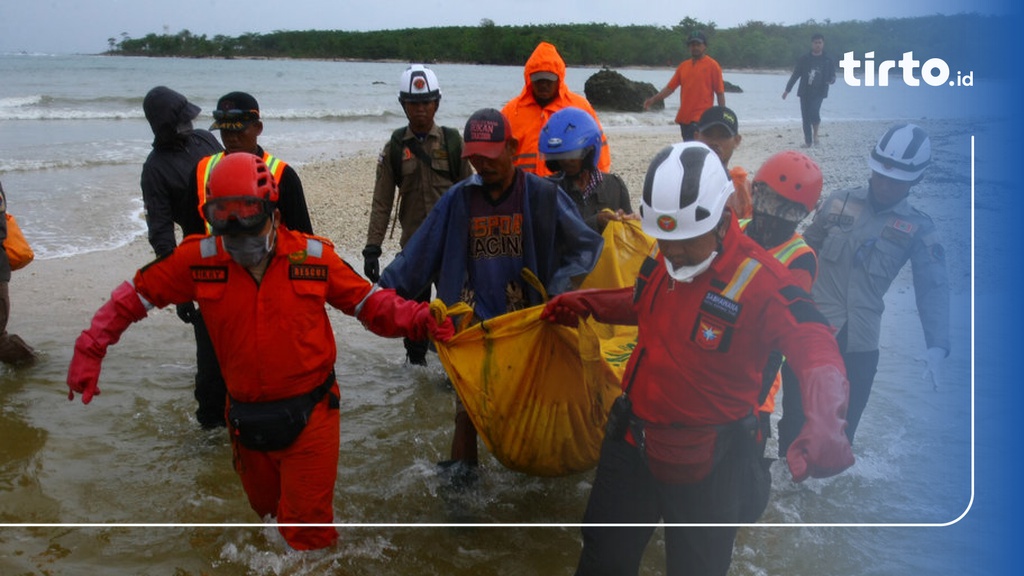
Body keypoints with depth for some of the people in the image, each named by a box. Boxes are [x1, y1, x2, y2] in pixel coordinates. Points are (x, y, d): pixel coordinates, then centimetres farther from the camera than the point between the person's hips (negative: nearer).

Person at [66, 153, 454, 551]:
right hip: (246, 419, 3)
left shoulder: (314, 255, -11)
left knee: (306, 529, 3)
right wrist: (89, 350, -4)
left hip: (309, 415, -2)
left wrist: (420, 319, -18)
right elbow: (135, 296, 2)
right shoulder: (200, 259, -10)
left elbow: (369, 302, -2)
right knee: (267, 511, 25)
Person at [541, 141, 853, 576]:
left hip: (703, 465, -6)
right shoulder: (666, 260, -2)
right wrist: (585, 304, 9)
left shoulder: (761, 281, -24)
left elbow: (818, 353, -34)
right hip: (630, 442, 6)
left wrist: (824, 424, -53)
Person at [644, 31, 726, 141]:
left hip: (701, 118, -6)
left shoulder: (712, 65, -2)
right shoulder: (683, 66, 13)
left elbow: (720, 93, -3)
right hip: (684, 117, 6)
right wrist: (653, 99, -2)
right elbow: (670, 87, 12)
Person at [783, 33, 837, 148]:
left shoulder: (828, 60, 3)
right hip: (805, 92, 2)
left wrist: (831, 80, -18)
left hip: (819, 92, -2)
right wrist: (787, 89, 4)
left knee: (814, 112, -23)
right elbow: (795, 75, 7)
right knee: (805, 117, 2)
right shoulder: (804, 59, 4)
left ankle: (815, 134, 0)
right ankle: (808, 141, 12)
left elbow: (832, 76, 7)